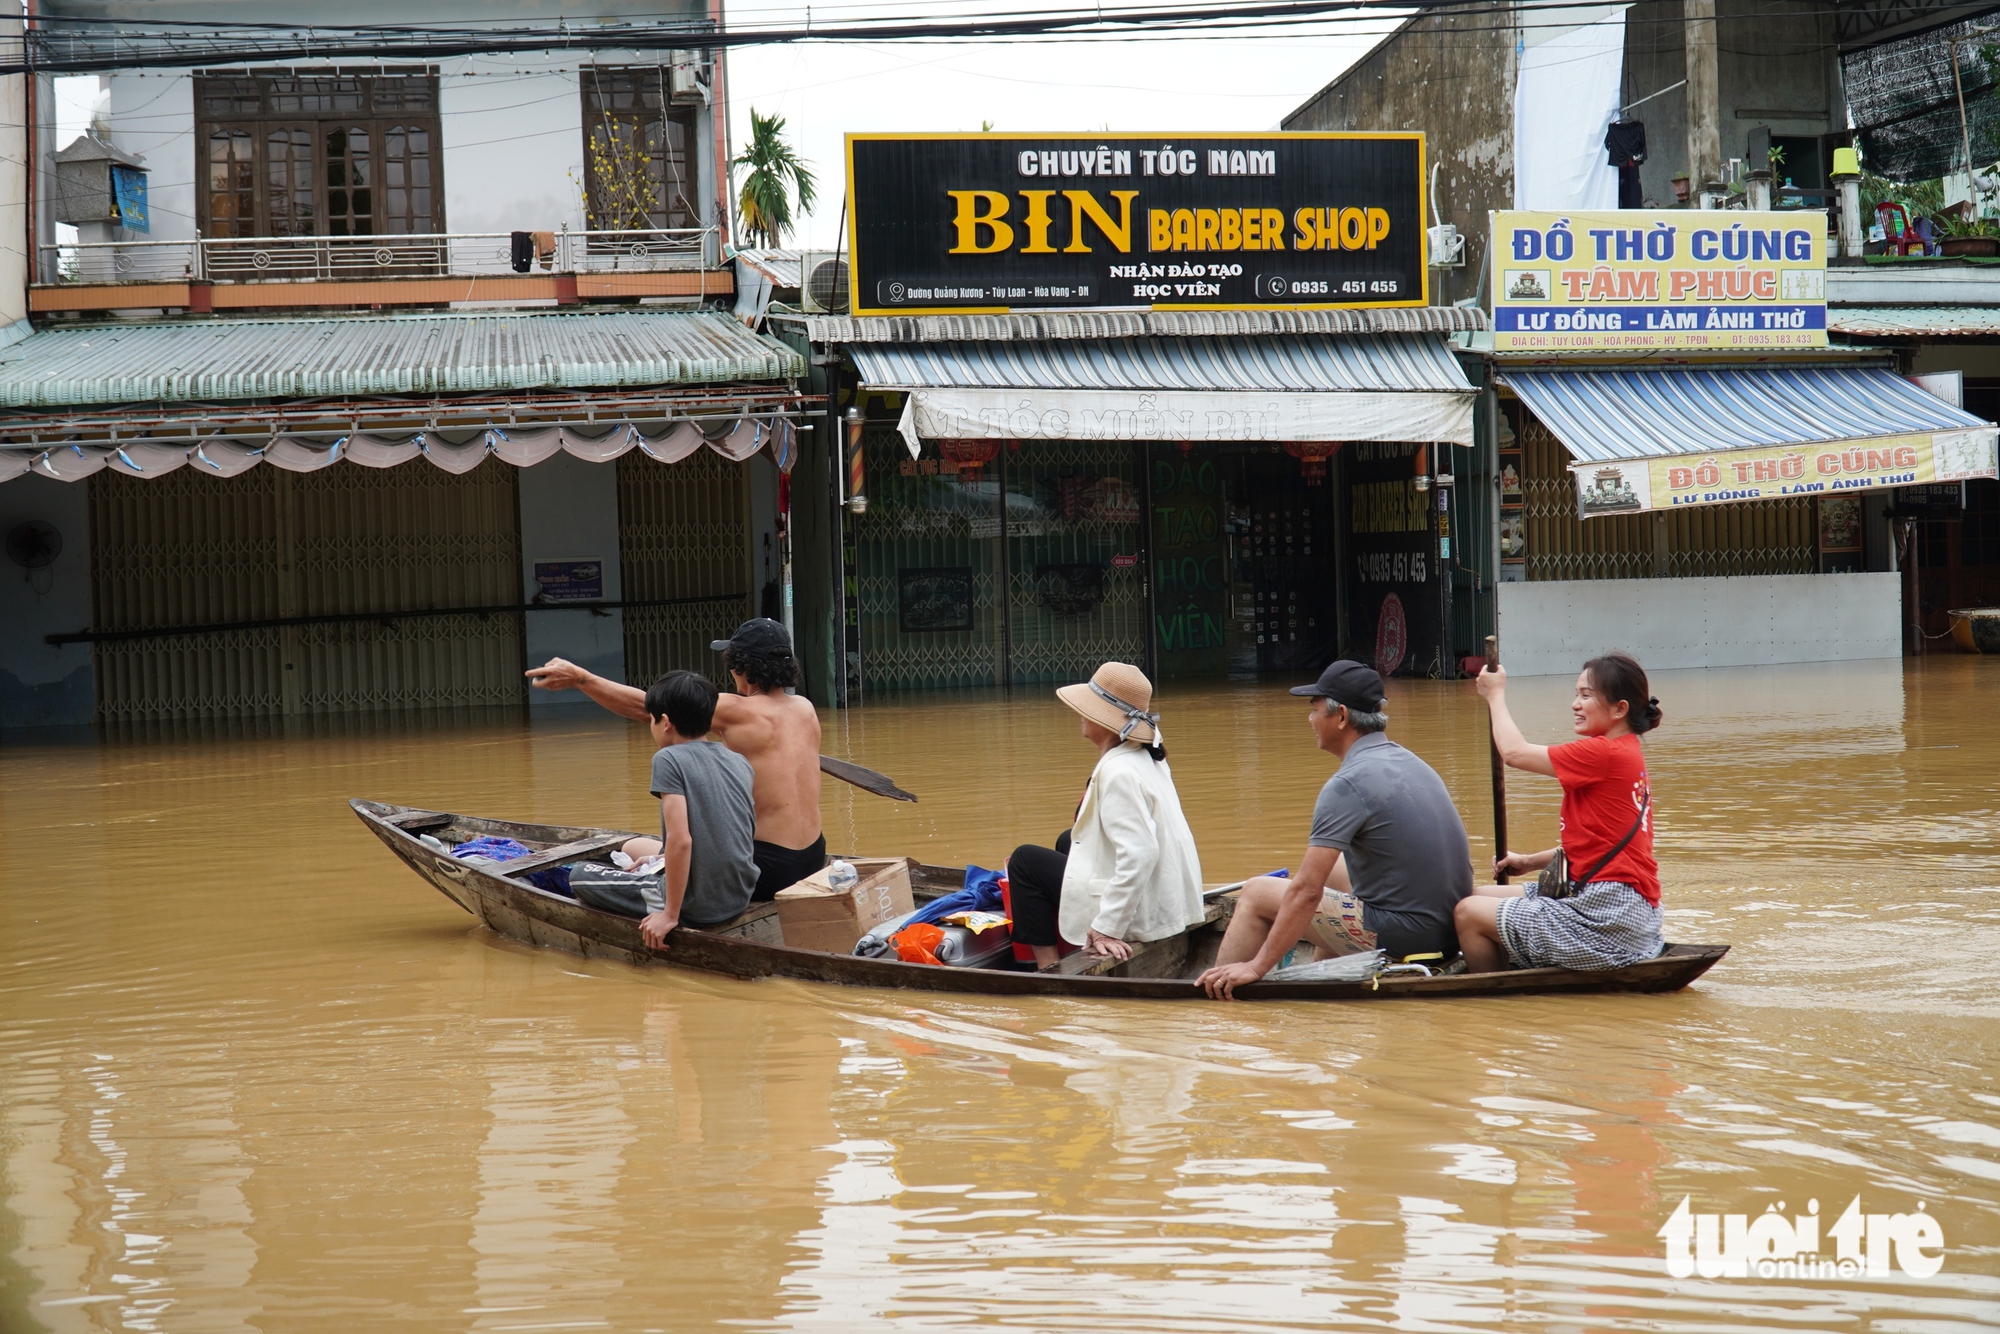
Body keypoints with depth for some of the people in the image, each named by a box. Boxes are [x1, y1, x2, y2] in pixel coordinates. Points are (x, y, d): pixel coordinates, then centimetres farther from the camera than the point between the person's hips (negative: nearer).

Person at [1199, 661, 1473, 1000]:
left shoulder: (1348, 784, -15)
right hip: (1452, 930, 8)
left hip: (1400, 935, -8)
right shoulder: (1412, 763, 11)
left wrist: (1258, 966, -15)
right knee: (1334, 869, 31)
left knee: (1256, 894, 3)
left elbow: (1306, 891, -19)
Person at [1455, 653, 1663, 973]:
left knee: (1469, 913, -6)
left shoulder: (1606, 754, -17)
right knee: (1481, 896, 16)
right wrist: (1532, 861, 15)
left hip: (1609, 918, -11)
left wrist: (1496, 694, 3)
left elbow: (1514, 751, -13)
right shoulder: (1627, 753, 14)